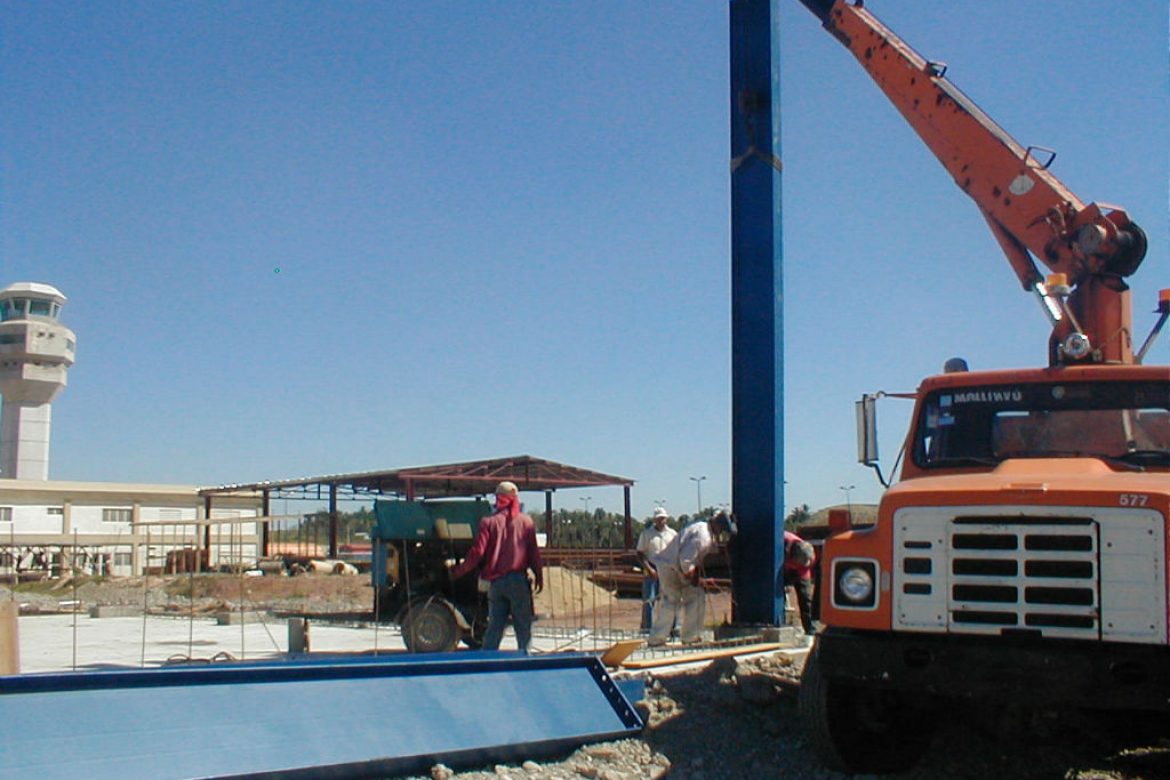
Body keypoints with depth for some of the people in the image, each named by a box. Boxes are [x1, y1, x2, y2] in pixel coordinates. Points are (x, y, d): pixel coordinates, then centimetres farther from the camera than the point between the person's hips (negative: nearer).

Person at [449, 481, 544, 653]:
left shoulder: (488, 522, 0)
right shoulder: (526, 521, 2)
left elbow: (477, 552, -3)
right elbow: (534, 552, 2)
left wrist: (458, 571, 7)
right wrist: (539, 577, 10)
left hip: (496, 581, 1)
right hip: (519, 580, -1)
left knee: (494, 625, 7)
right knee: (523, 624, 5)